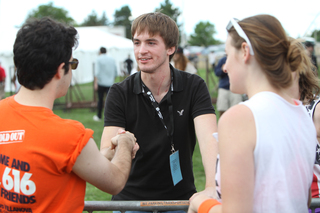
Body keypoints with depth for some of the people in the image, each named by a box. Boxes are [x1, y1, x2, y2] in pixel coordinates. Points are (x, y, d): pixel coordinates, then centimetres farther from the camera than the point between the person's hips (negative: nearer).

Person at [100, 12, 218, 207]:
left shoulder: (194, 87, -9)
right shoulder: (120, 93, -8)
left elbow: (209, 139, -23)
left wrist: (212, 188, -40)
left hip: (181, 198, 0)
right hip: (130, 197, 0)